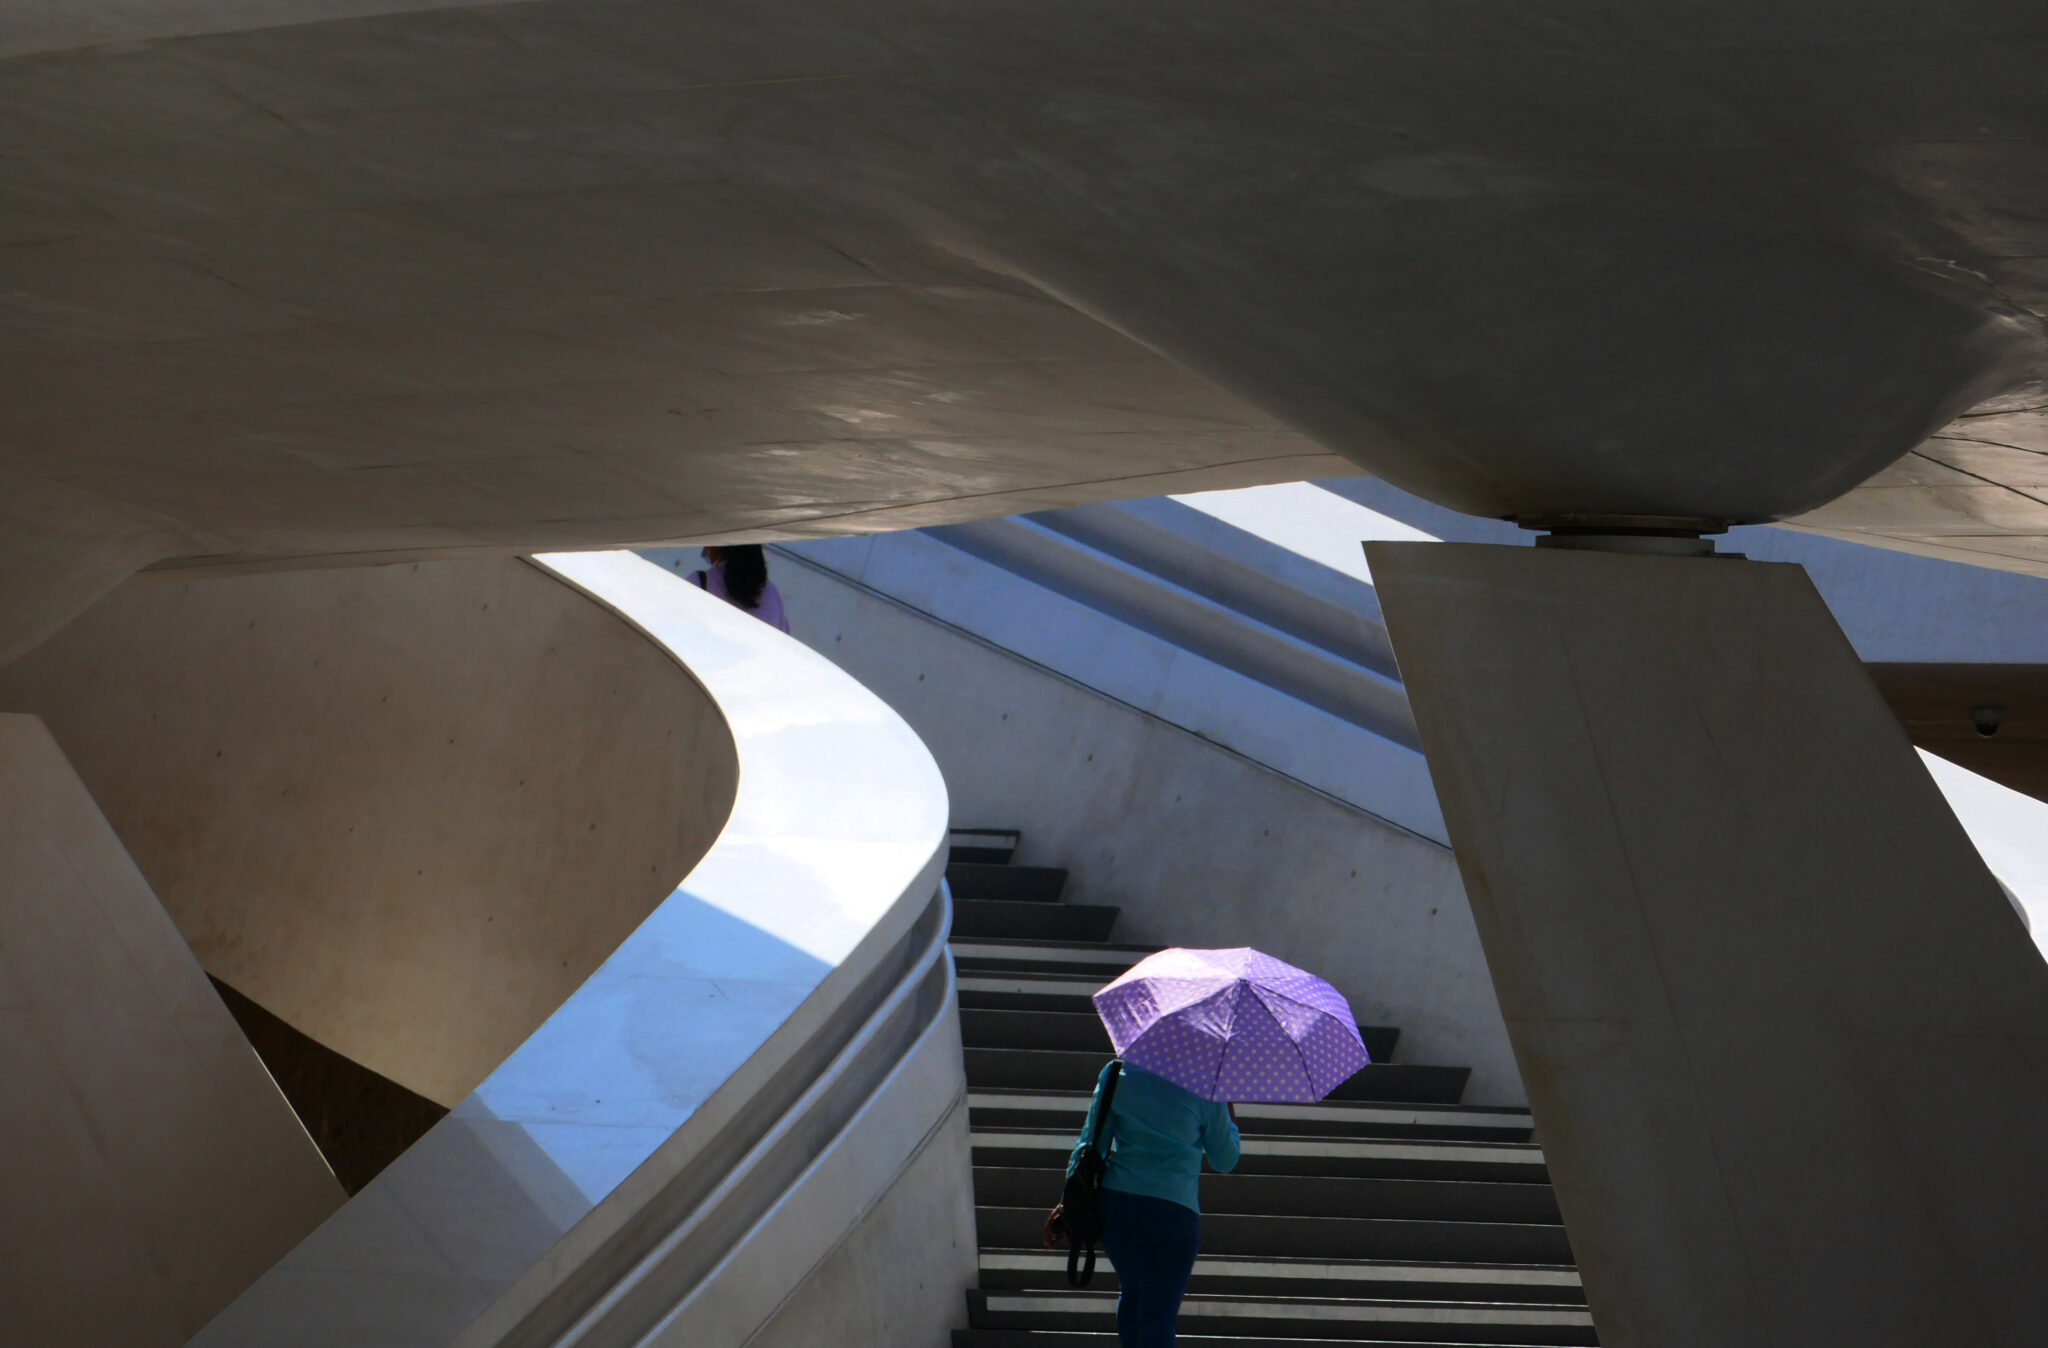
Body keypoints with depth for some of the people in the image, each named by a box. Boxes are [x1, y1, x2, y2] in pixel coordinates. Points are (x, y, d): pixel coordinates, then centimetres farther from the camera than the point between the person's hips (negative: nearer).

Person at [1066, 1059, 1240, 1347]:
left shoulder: (1117, 1074, 4)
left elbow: (1091, 1142, 4)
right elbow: (1224, 1160, 8)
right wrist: (1229, 1118, 26)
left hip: (1115, 1203, 3)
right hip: (1172, 1211, -3)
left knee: (1132, 1292, 26)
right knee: (1159, 1313, -2)